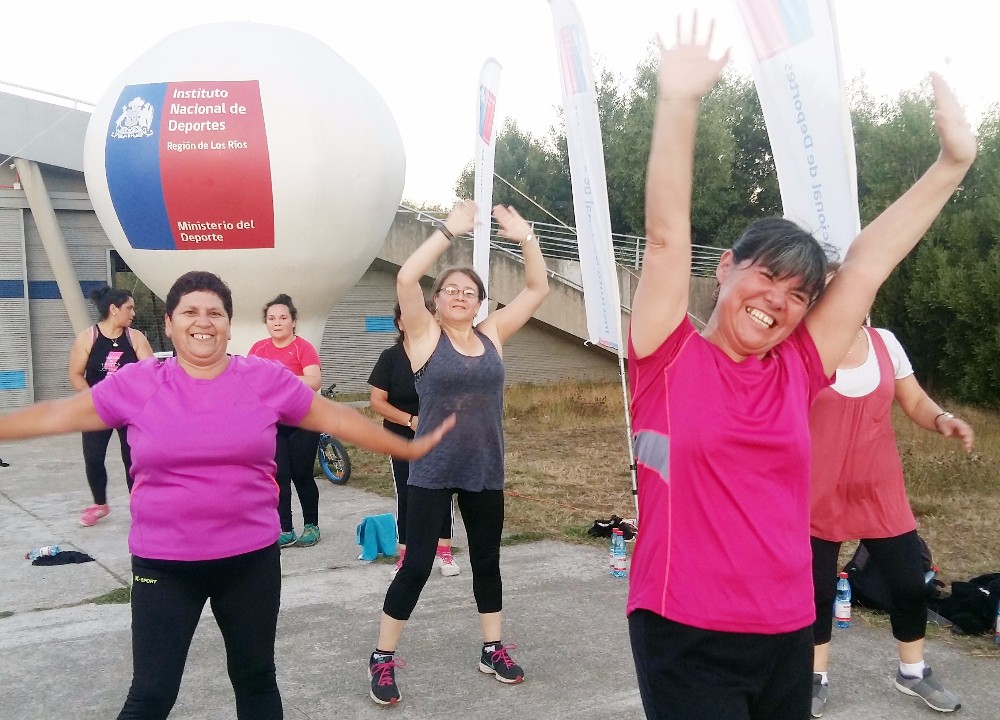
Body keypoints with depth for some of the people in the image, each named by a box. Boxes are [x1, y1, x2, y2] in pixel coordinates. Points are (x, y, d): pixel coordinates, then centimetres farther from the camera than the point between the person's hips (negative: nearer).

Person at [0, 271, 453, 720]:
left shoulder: (267, 379, -3)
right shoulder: (136, 384, -4)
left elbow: (336, 418, 4)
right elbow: (57, 416, 5)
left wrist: (408, 449, 7)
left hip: (251, 558, 1)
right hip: (163, 563, -1)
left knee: (256, 679, 16)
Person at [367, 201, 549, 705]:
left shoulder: (492, 335, 4)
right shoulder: (425, 335, -6)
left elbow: (537, 289, 6)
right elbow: (406, 277, -20)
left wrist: (524, 237, -5)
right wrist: (450, 229, -19)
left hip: (485, 471, 4)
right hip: (432, 472, -4)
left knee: (486, 561, 15)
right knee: (417, 565, -1)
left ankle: (493, 650, 30)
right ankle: (383, 659, 13)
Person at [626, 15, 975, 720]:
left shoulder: (795, 372, 5)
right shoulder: (670, 359, -5)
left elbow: (868, 262, 7)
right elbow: (667, 234, -14)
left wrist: (952, 163, 10)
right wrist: (679, 102, -21)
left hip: (788, 636, 5)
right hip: (685, 636, -5)